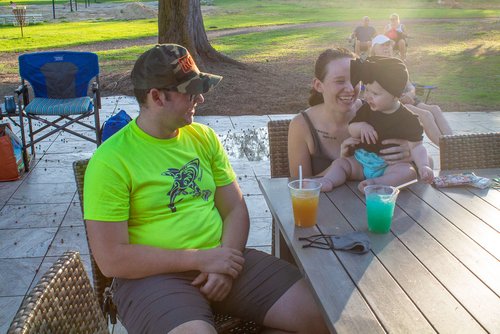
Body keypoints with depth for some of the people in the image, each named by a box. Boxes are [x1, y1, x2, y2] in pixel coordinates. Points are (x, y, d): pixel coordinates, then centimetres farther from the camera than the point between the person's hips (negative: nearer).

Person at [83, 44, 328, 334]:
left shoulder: (204, 137, 7)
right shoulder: (110, 160, -10)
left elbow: (236, 209, 8)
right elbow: (112, 259, -13)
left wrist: (225, 263, -11)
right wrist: (200, 259, -16)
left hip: (220, 258, 5)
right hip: (154, 274, -5)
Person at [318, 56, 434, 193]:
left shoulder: (407, 119, -10)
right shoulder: (367, 110, 3)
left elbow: (416, 147, -12)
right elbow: (351, 129, 8)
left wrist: (424, 166, -29)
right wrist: (361, 126, -16)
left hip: (388, 167, -4)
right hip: (360, 163, 5)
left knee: (408, 172, -31)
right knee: (340, 163, -10)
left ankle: (376, 183, -46)